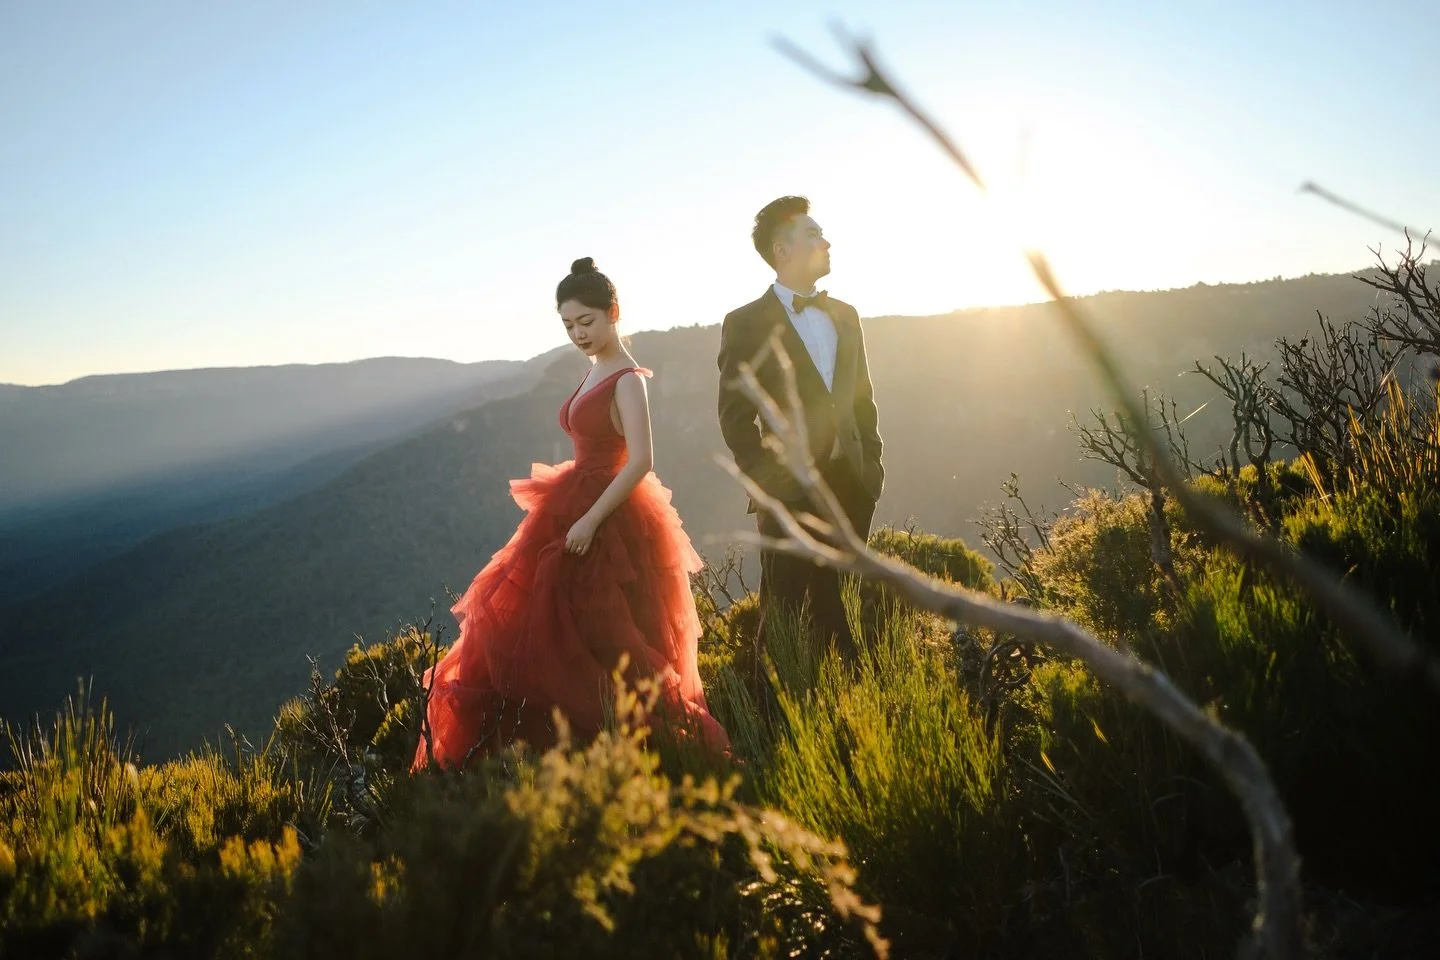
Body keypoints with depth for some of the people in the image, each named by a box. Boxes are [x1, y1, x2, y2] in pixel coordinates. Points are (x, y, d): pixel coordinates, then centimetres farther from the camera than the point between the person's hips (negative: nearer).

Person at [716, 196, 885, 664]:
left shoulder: (845, 316, 14)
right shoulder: (746, 323, -3)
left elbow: (863, 398, 17)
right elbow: (735, 415, -7)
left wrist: (871, 462, 9)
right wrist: (765, 482, -12)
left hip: (851, 484, 5)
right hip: (790, 490, -5)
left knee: (839, 605, 11)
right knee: (784, 609, 1)